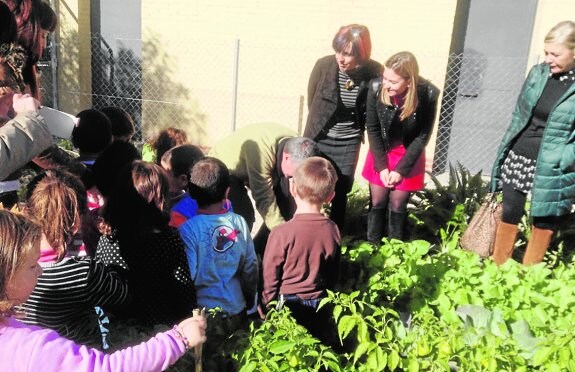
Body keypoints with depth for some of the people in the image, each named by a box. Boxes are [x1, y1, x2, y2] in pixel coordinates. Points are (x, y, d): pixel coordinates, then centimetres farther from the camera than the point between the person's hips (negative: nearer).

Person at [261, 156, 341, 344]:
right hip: (320, 304, 3)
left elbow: (270, 275, -14)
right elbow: (334, 273, 2)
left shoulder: (282, 233, -26)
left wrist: (268, 302, 4)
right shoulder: (333, 230, -13)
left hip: (288, 303, -3)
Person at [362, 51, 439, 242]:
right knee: (377, 203, 7)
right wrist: (382, 166, -12)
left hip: (409, 156, -1)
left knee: (398, 206, 7)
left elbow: (422, 136, -15)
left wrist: (400, 169, -15)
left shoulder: (427, 95, -26)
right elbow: (372, 129, -11)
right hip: (380, 154, 1)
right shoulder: (376, 89, -23)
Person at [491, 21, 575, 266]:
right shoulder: (538, 73, 2)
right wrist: (503, 151, 10)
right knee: (508, 215, 10)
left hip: (551, 169, -3)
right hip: (517, 158, 4)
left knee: (544, 223, 9)